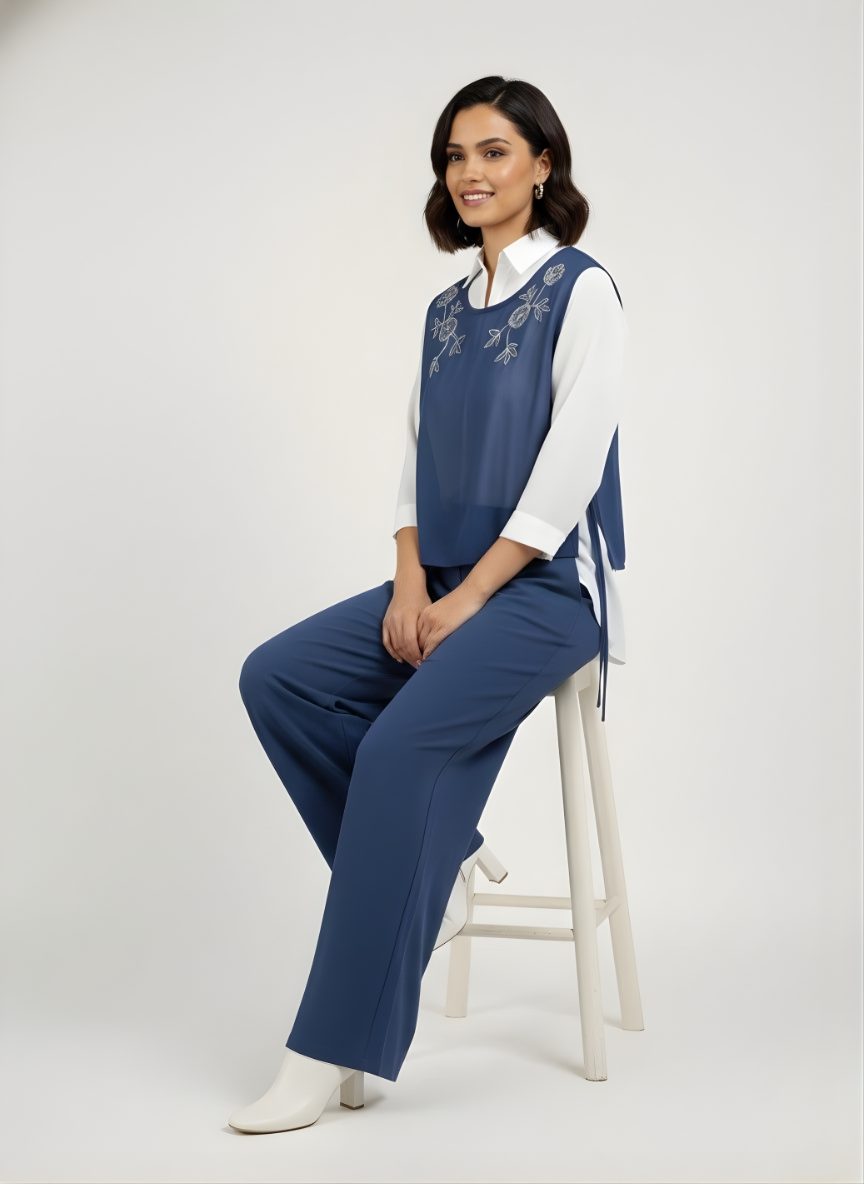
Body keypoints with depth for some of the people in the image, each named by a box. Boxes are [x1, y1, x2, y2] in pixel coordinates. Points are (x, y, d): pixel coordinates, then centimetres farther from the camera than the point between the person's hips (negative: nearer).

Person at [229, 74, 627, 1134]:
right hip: (446, 581, 7)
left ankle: (333, 1049, -21)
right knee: (276, 678, -12)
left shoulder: (581, 291, -4)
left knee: (401, 744, -27)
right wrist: (411, 585, -3)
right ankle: (434, 869, -2)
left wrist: (466, 600, -16)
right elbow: (418, 460, 14)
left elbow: (568, 472, -13)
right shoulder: (446, 312, 16)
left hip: (544, 585, -7)